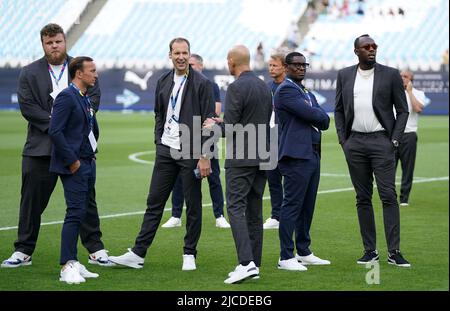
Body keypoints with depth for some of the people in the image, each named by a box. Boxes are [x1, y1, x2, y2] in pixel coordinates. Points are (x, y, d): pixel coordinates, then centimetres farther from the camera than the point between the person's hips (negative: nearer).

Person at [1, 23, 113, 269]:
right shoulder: (29, 73, 5)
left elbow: (93, 98, -1)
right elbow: (27, 106, -6)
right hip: (41, 147, -1)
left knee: (85, 200, 6)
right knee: (32, 201, 3)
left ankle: (96, 251, 13)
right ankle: (23, 252, 12)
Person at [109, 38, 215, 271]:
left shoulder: (202, 83, -7)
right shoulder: (163, 82, 10)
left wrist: (205, 156, -13)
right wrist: (159, 143, 11)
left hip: (191, 153, -5)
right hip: (166, 150, 5)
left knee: (193, 205, 4)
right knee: (154, 202, 5)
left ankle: (189, 254, 15)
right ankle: (138, 254, 5)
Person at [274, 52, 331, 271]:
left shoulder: (307, 93, 21)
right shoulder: (286, 90, -8)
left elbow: (324, 120, 11)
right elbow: (310, 114, -18)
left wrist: (314, 116, -7)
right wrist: (319, 115, 2)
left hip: (313, 154, 9)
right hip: (296, 155, -9)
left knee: (307, 206, 12)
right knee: (292, 205, -9)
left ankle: (303, 252, 18)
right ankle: (286, 257, -8)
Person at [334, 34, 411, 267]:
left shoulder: (390, 75, 1)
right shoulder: (344, 75, 8)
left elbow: (402, 110, 3)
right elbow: (338, 110, 13)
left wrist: (394, 140, -6)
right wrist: (343, 140, 4)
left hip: (381, 141, -3)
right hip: (355, 142, 3)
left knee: (388, 196, -8)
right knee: (363, 198, 5)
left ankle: (394, 252, -9)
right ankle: (370, 250, 10)